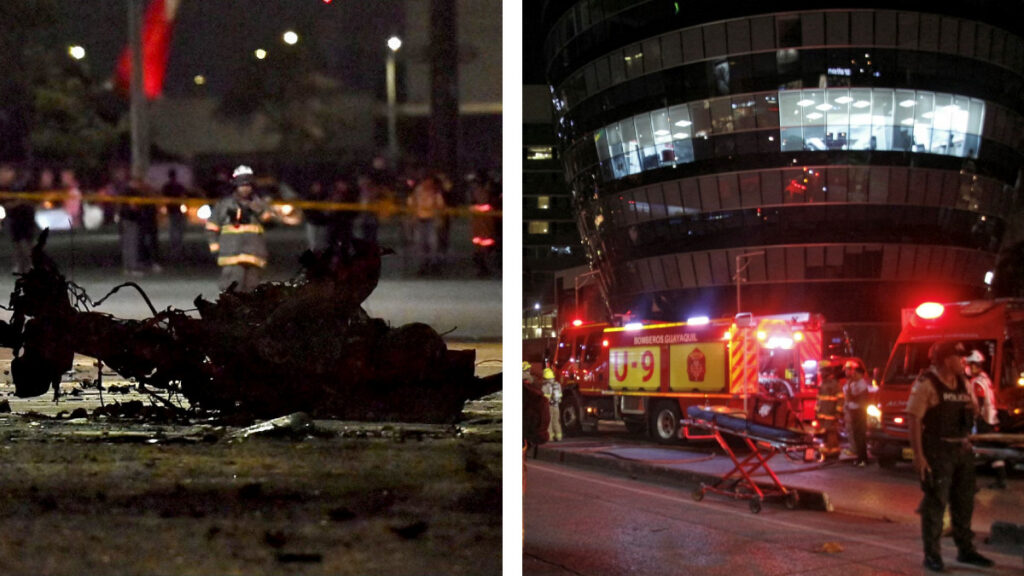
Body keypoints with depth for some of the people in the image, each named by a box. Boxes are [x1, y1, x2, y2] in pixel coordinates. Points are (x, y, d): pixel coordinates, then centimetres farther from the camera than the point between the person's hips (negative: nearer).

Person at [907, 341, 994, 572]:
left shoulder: (962, 382, 11)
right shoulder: (926, 384, -12)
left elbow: (972, 410, 24)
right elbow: (913, 419, -16)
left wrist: (974, 408, -3)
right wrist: (918, 455, -21)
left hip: (962, 449, 8)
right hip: (937, 451, -8)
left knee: (964, 501, 13)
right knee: (935, 502, -4)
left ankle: (966, 550, 25)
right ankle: (931, 555, 2)